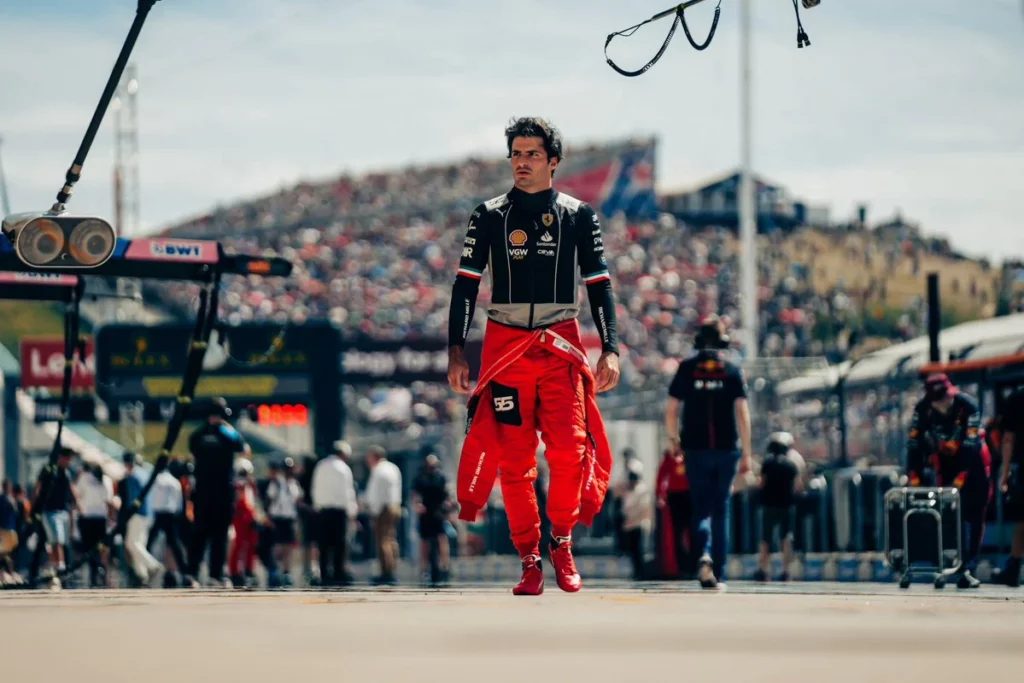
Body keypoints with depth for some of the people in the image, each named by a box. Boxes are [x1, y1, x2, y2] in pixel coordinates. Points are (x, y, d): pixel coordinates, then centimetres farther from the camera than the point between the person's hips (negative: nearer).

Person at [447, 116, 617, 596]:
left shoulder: (578, 215, 8)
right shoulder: (490, 215, 7)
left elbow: (599, 285, 7)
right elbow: (466, 283, 5)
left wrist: (610, 350, -3)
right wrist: (456, 351, -4)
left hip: (561, 345, 0)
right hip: (505, 344, 0)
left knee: (570, 449, -14)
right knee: (513, 459, -2)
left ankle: (561, 543, 6)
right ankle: (529, 560, 6)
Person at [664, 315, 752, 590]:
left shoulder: (687, 369, 2)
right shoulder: (733, 371, 2)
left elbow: (671, 410, 1)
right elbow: (742, 413, -4)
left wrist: (673, 439, 17)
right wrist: (746, 453, -2)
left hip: (696, 449, 0)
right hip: (727, 449, 0)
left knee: (700, 508, 6)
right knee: (721, 510, 10)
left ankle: (704, 554, -23)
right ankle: (717, 574, 8)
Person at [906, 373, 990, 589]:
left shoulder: (967, 406, -27)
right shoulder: (922, 409, -18)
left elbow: (971, 444, -30)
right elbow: (914, 443, -18)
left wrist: (961, 477, -36)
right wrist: (914, 476, -25)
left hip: (972, 464, -2)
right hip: (945, 463, 2)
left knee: (974, 515, -4)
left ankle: (967, 566, 1)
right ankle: (962, 570, -5)